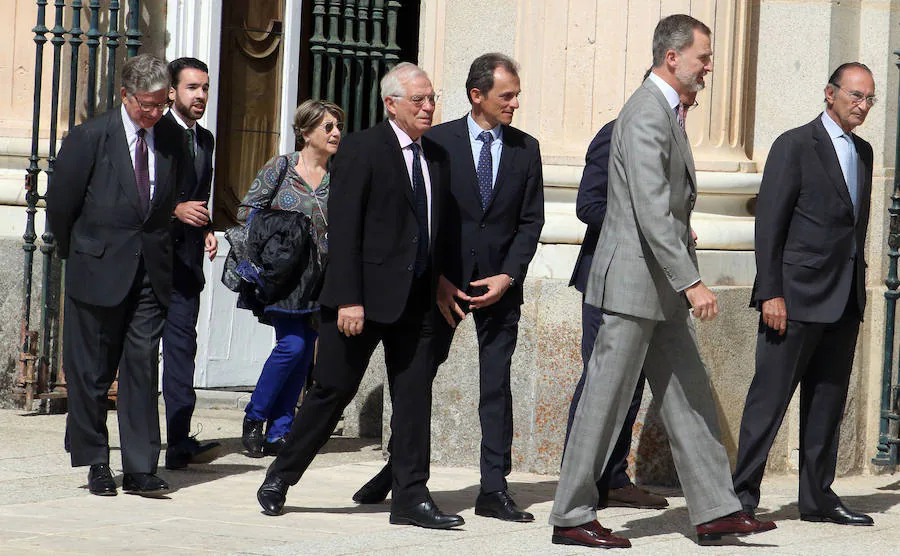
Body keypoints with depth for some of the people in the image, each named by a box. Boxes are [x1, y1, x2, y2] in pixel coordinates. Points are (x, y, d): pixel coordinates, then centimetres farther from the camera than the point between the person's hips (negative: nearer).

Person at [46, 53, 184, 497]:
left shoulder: (172, 139, 6)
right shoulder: (90, 137, -6)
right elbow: (60, 204, 0)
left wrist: (157, 251, 11)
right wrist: (79, 256, 7)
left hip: (151, 273, 3)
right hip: (99, 272, -3)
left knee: (142, 367, -2)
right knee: (92, 371, 4)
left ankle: (141, 469, -1)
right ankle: (96, 463, 16)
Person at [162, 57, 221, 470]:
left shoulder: (205, 139, 18)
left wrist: (206, 230, 9)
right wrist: (175, 210, -20)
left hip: (187, 258, 6)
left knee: (181, 346, -1)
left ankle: (179, 442, -4)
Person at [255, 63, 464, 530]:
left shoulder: (435, 155, 12)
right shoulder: (361, 150, -8)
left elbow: (436, 227, 14)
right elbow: (344, 229, -12)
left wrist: (439, 288, 8)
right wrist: (348, 299, -18)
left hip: (417, 298, 6)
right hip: (367, 294, -6)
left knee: (414, 395, 4)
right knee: (333, 389, 1)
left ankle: (410, 497, 8)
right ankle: (279, 478, 17)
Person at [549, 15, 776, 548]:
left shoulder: (669, 113, 15)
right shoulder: (646, 115, -18)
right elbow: (651, 211, -25)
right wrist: (691, 282, -27)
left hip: (662, 287, 10)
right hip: (634, 282, -10)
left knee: (690, 397, 9)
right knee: (607, 400, -3)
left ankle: (716, 510, 11)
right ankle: (571, 516, 5)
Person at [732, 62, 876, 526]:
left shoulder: (862, 152, 15)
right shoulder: (795, 145, -6)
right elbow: (769, 223, -9)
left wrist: (858, 291, 13)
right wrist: (770, 293, -15)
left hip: (845, 299, 7)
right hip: (799, 295, -7)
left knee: (829, 400, 10)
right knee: (770, 396, -4)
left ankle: (817, 497, 16)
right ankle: (743, 493, 1)